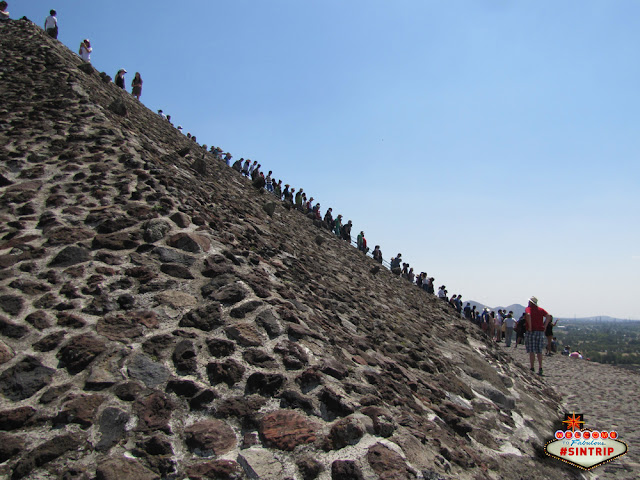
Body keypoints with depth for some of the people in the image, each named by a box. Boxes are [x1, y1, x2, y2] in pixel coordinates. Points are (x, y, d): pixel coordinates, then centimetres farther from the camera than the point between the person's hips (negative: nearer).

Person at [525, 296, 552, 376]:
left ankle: (532, 368, 0)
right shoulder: (541, 310, 11)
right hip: (540, 331, 5)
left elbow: (528, 315, -24)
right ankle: (540, 368, 7)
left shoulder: (528, 308, -3)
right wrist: (544, 326, 1)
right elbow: (548, 316, -2)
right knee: (539, 351, 10)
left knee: (531, 351, 0)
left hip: (531, 331, -4)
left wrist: (530, 327, -18)